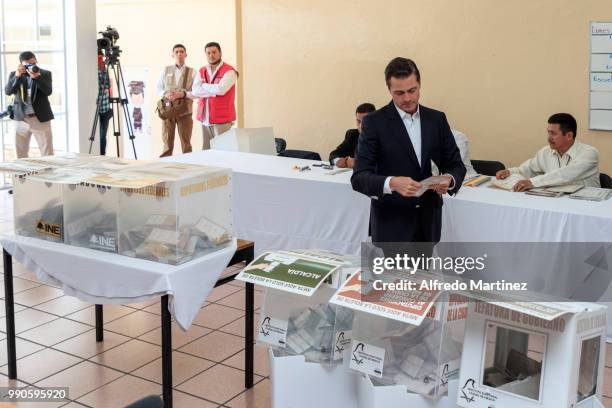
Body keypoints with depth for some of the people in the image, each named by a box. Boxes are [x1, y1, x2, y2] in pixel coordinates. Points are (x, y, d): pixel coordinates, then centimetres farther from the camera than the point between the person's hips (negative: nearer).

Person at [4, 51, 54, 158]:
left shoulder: (45, 74, 1)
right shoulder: (14, 75, 5)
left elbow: (48, 91, -14)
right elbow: (8, 91, -9)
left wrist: (37, 77, -27)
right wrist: (17, 76, -23)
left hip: (41, 118, -2)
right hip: (21, 119, 2)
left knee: (47, 154, -1)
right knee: (21, 155, 8)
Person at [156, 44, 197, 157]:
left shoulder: (192, 72, 3)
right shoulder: (166, 70, 9)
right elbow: (158, 89, 10)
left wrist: (183, 94, -20)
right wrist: (165, 94, -12)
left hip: (185, 111, -1)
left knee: (186, 144, 4)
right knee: (167, 143, 4)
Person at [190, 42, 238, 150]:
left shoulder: (229, 71, -3)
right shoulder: (202, 71, 14)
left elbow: (221, 89, -19)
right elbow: (195, 91, 0)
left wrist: (203, 85, -2)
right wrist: (214, 91, -11)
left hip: (222, 119, -5)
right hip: (205, 118, 5)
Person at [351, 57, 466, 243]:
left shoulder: (437, 119, 5)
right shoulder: (374, 122, -8)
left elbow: (456, 165, 7)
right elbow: (359, 177, -14)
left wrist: (449, 180, -17)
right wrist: (391, 183, -34)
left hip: (428, 222, 5)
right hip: (392, 224, -4)